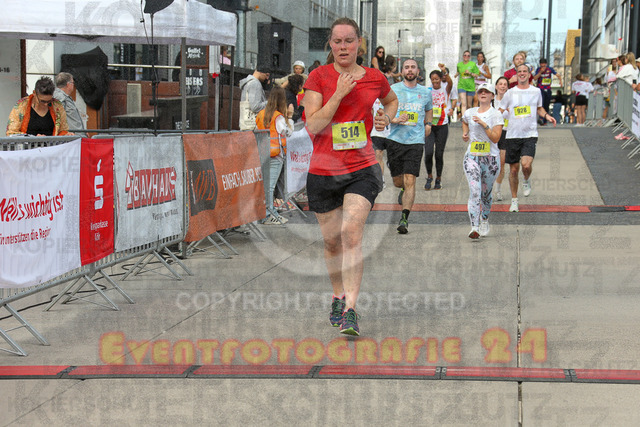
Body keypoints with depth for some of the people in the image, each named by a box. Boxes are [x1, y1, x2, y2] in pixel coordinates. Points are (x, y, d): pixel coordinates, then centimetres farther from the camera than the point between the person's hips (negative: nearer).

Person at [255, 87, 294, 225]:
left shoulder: (261, 115, 7)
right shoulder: (278, 118, -12)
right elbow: (288, 132, -2)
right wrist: (289, 117, 8)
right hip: (275, 156, -7)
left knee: (267, 185, 13)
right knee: (269, 186, -5)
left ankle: (272, 213, 21)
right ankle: (267, 216, -3)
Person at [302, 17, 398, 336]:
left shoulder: (375, 78, 4)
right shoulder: (318, 77, -3)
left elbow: (392, 100, 27)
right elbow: (312, 126, -12)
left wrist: (386, 117, 6)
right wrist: (339, 94, -18)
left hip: (362, 169, -1)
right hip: (323, 170, 1)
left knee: (351, 233, -19)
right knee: (331, 241, 12)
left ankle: (350, 311, -21)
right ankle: (338, 296, 37)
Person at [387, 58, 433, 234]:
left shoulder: (425, 92, 9)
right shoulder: (393, 89, 3)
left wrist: (428, 123, 11)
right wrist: (396, 120, -16)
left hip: (416, 142, 0)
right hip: (396, 140, 0)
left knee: (410, 180, -13)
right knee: (398, 181, 9)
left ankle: (405, 218, -13)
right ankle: (404, 190, 46)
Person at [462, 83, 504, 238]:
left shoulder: (496, 114, -2)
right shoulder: (469, 113, 9)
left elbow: (496, 138, -10)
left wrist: (484, 124, -18)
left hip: (491, 158, -1)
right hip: (472, 157, 1)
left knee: (486, 193, 9)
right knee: (474, 190, -16)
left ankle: (485, 220, 36)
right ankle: (474, 227, -24)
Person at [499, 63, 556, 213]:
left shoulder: (536, 91, 7)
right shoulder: (510, 93, 3)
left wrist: (546, 115, 6)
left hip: (530, 135, -1)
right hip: (513, 135, 1)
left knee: (526, 164, -22)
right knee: (514, 169, 5)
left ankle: (527, 181, 13)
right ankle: (514, 200, 20)